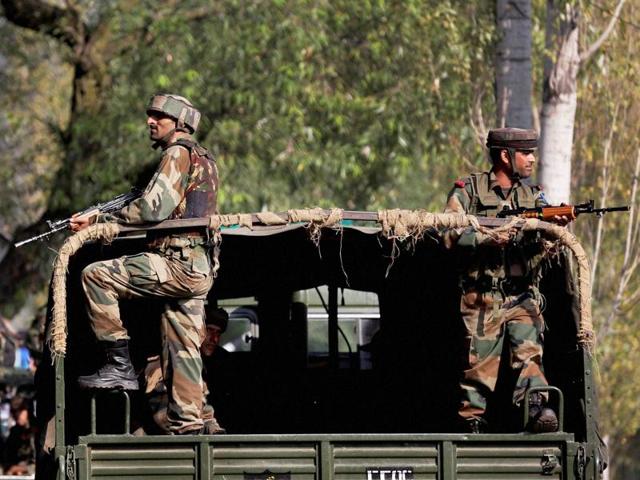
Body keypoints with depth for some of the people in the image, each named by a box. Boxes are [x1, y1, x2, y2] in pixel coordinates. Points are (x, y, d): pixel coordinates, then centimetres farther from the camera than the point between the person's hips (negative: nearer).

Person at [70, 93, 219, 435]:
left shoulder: (178, 154, -7)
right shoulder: (205, 160, 23)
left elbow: (153, 209, -17)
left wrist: (98, 220, -8)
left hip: (177, 264, -10)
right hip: (199, 270, 10)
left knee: (96, 276, -12)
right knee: (181, 350, 10)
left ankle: (119, 365, -13)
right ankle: (187, 427, 7)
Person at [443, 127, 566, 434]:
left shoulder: (533, 195, 15)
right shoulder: (469, 191, 2)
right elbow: (449, 235, -9)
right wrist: (488, 239, -20)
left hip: (522, 297, 3)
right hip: (483, 299, -3)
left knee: (530, 351, -16)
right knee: (480, 363, -2)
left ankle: (538, 409, -29)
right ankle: (472, 422, 6)